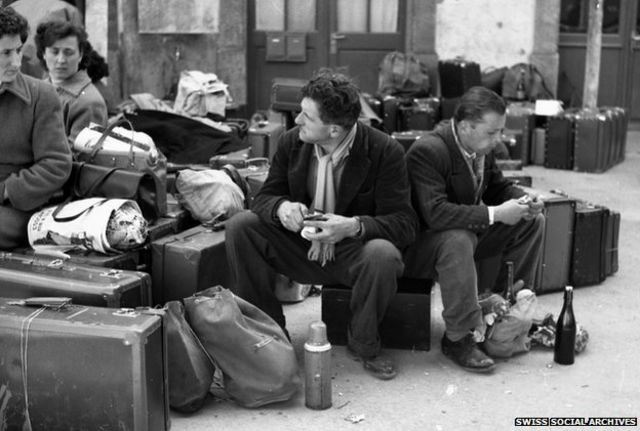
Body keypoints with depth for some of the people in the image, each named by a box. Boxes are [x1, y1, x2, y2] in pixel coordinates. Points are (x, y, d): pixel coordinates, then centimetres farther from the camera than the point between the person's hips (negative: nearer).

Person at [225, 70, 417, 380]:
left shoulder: (385, 152, -18)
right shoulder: (292, 142, -4)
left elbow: (404, 224, -19)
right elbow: (264, 197, 3)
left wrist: (354, 226, -39)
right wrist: (281, 208, -24)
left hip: (352, 254, -4)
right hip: (301, 248, 4)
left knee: (382, 254, -37)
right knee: (239, 226, -16)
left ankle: (363, 345, -7)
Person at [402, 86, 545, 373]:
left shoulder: (481, 148, 0)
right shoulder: (427, 151, -27)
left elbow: (498, 186, 15)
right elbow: (435, 213, -38)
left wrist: (523, 201, -8)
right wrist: (495, 214, -35)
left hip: (467, 231, 9)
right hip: (419, 245, -9)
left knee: (533, 222, 4)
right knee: (458, 239, -41)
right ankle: (459, 338, -28)